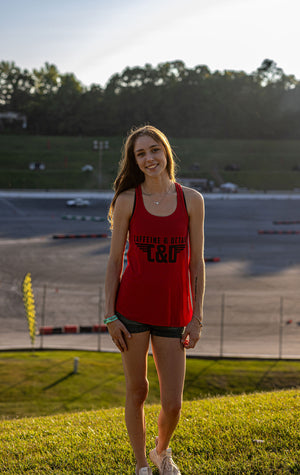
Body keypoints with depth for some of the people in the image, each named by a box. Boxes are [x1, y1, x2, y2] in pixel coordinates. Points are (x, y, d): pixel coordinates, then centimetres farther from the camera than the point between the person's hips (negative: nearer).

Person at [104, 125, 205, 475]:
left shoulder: (191, 200, -1)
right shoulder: (127, 200, -3)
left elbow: (197, 263, 2)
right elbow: (114, 261, 1)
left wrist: (197, 317, 0)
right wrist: (110, 315, -3)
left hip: (173, 312, 1)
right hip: (133, 308, -1)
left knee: (172, 403, 2)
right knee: (137, 391, 9)